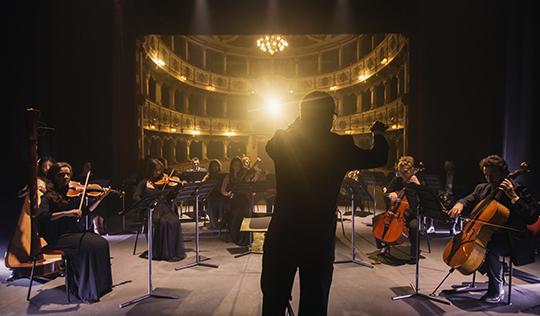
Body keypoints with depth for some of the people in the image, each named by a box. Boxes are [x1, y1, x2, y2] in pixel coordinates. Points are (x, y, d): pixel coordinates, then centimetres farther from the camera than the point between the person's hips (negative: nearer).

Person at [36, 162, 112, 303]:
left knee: (101, 242, -17)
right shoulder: (49, 196, -6)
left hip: (74, 232, 6)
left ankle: (100, 284, -5)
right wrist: (66, 213, -31)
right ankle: (86, 291, -14)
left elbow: (85, 211, 12)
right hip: (57, 237, -6)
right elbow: (41, 216, -22)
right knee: (90, 246, -27)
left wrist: (101, 197, 2)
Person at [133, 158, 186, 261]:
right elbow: (135, 197, 0)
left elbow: (171, 195, 2)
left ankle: (175, 252, -15)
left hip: (165, 209, 2)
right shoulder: (145, 182, 8)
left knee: (174, 221, -27)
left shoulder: (164, 182, 12)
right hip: (151, 210, -2)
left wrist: (179, 185, -14)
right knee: (164, 222, -31)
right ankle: (164, 252, -17)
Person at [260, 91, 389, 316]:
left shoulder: (281, 141, -5)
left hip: (281, 237, 2)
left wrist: (296, 124, 28)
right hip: (319, 240, -1)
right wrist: (378, 134, 28)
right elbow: (379, 157, 8)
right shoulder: (340, 145, -8)